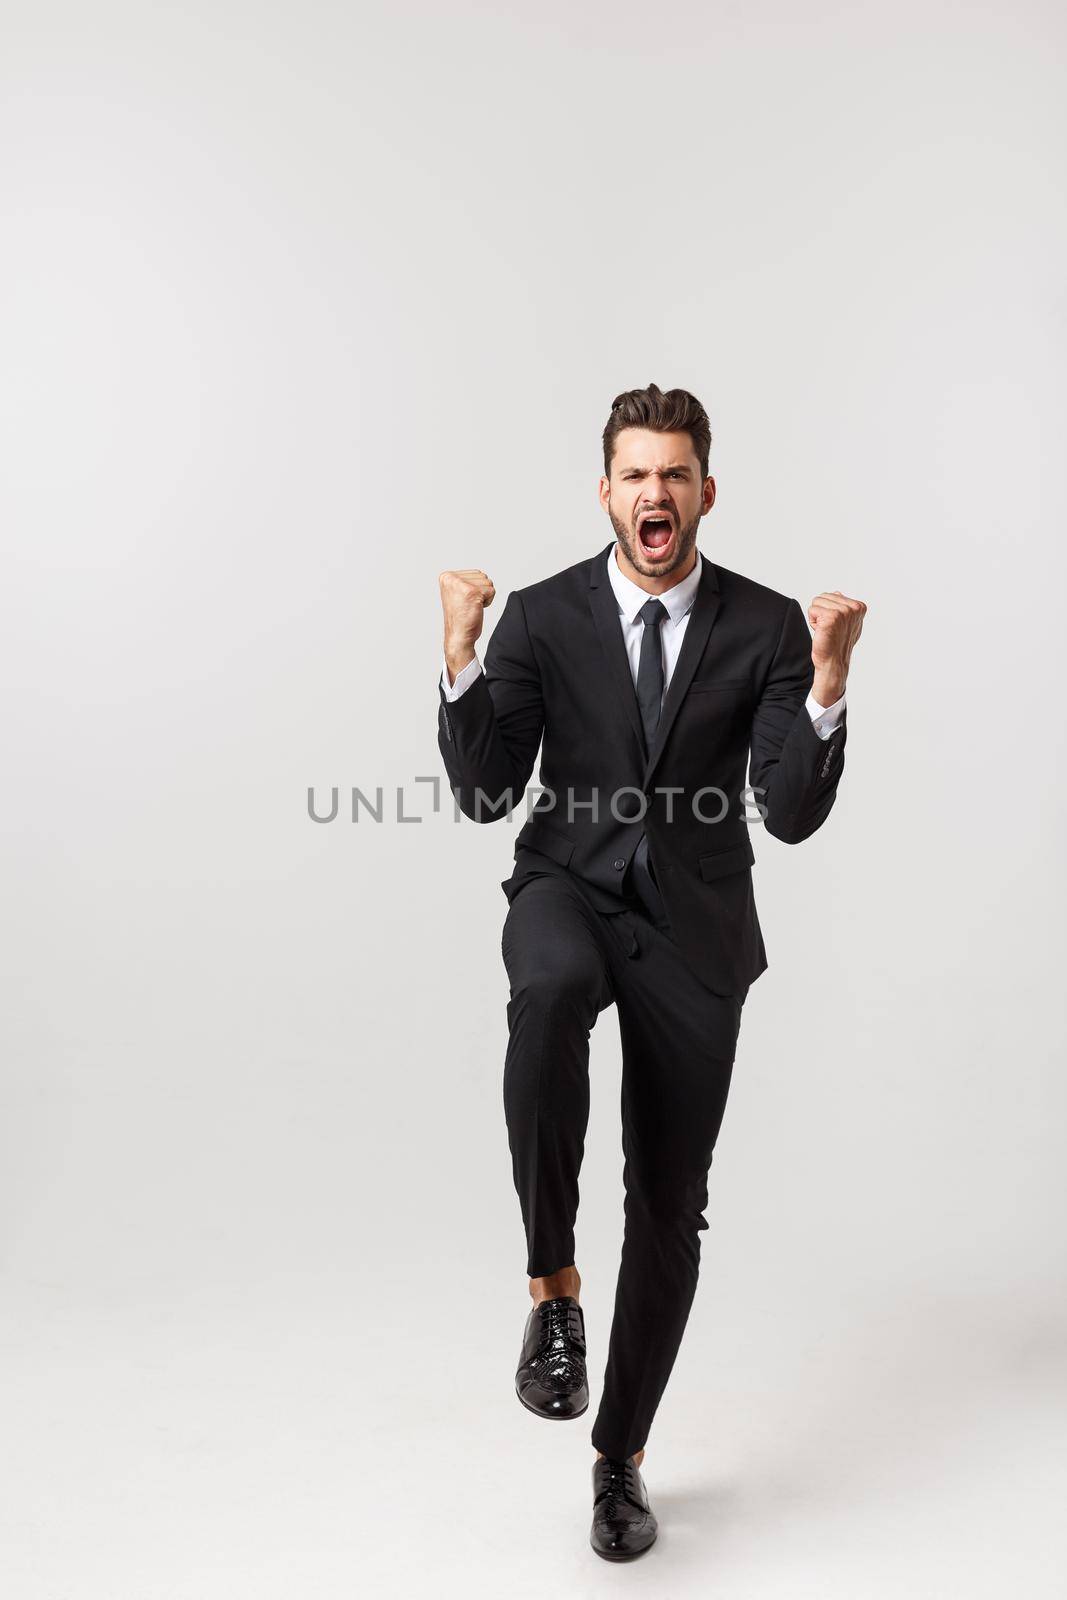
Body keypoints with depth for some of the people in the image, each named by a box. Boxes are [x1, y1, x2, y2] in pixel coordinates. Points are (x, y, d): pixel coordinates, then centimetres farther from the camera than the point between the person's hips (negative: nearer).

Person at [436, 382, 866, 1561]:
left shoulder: (766, 626, -4)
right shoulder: (542, 616, -3)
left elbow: (792, 816, -11)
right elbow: (484, 794, -7)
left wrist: (828, 683, -25)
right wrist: (460, 659, -20)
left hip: (694, 923, 1)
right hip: (570, 887, -1)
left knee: (668, 1204, 5)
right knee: (551, 993, -39)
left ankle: (621, 1455, 28)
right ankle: (554, 1283, -18)